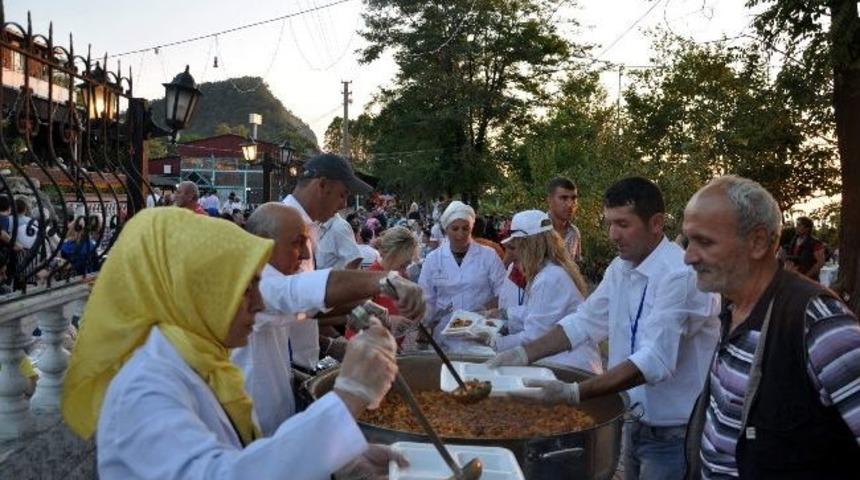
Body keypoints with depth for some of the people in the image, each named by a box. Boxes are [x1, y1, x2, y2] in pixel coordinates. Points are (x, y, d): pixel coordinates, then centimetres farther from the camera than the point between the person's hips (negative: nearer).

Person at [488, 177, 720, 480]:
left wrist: (573, 394, -37)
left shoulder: (682, 274, -24)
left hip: (675, 433, -7)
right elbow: (586, 321, 7)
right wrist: (524, 354, -5)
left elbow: (655, 361, -31)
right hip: (635, 422, 7)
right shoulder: (620, 268, 2)